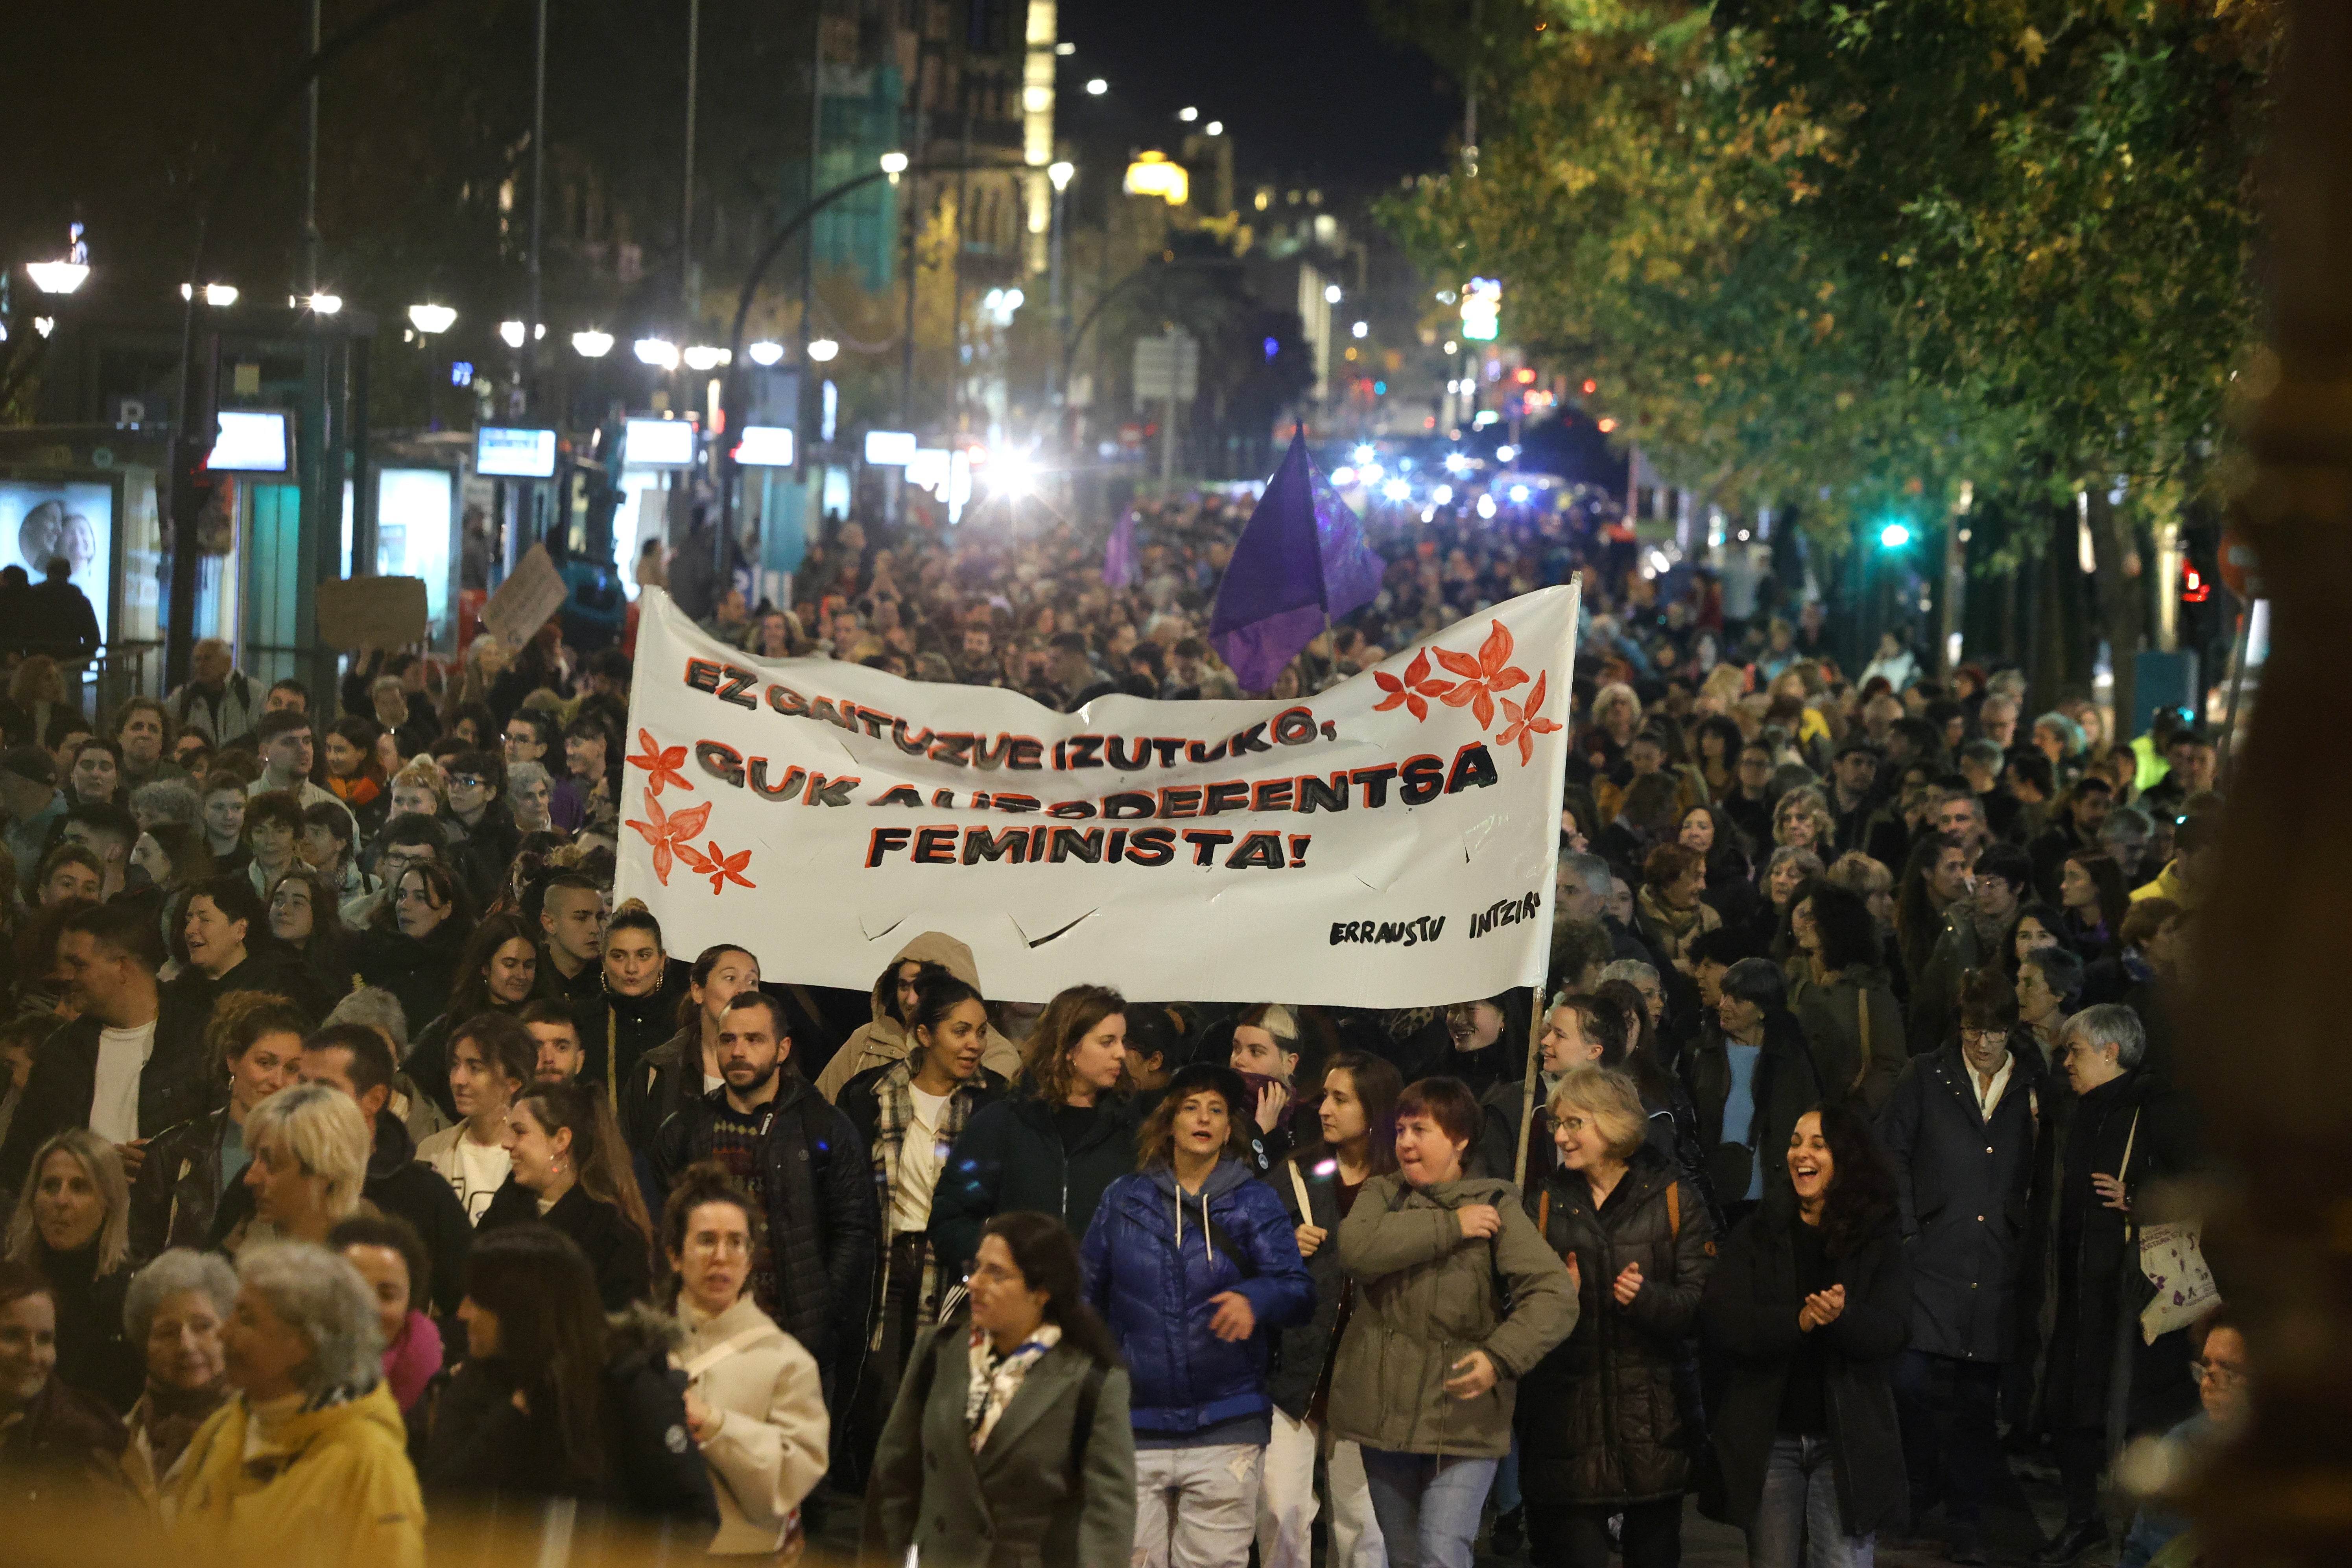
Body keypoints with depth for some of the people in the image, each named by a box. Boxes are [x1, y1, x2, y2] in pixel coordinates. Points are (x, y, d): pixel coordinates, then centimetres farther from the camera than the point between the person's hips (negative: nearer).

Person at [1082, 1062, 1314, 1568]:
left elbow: (1298, 1291, -3)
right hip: (1134, 1429, 1)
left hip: (1225, 1430, -1)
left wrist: (1254, 1298, -25)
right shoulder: (1124, 1200, 10)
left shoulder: (1254, 1203, 6)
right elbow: (1087, 1293, 12)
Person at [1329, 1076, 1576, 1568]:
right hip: (1385, 1412, 4)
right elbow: (1357, 1250, -16)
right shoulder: (1381, 1194, 7)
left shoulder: (1496, 1207, -3)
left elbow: (1554, 1296, -13)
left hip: (1464, 1419, -4)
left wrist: (1500, 1357, -27)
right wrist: (1449, 1227, -17)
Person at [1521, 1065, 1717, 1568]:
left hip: (1653, 1420, -1)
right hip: (1569, 1420, 1)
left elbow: (1702, 1303, -3)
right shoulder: (1545, 1204, 10)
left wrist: (1649, 1299, -22)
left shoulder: (1672, 1198, 3)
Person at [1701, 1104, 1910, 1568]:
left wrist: (1841, 1317, -31)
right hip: (1768, 1439, 1)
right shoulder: (1760, 1233, 5)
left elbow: (1890, 1334, -9)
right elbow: (1719, 1317, -9)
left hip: (1847, 1439, -1)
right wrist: (1797, 1322, -25)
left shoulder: (1879, 1241, 3)